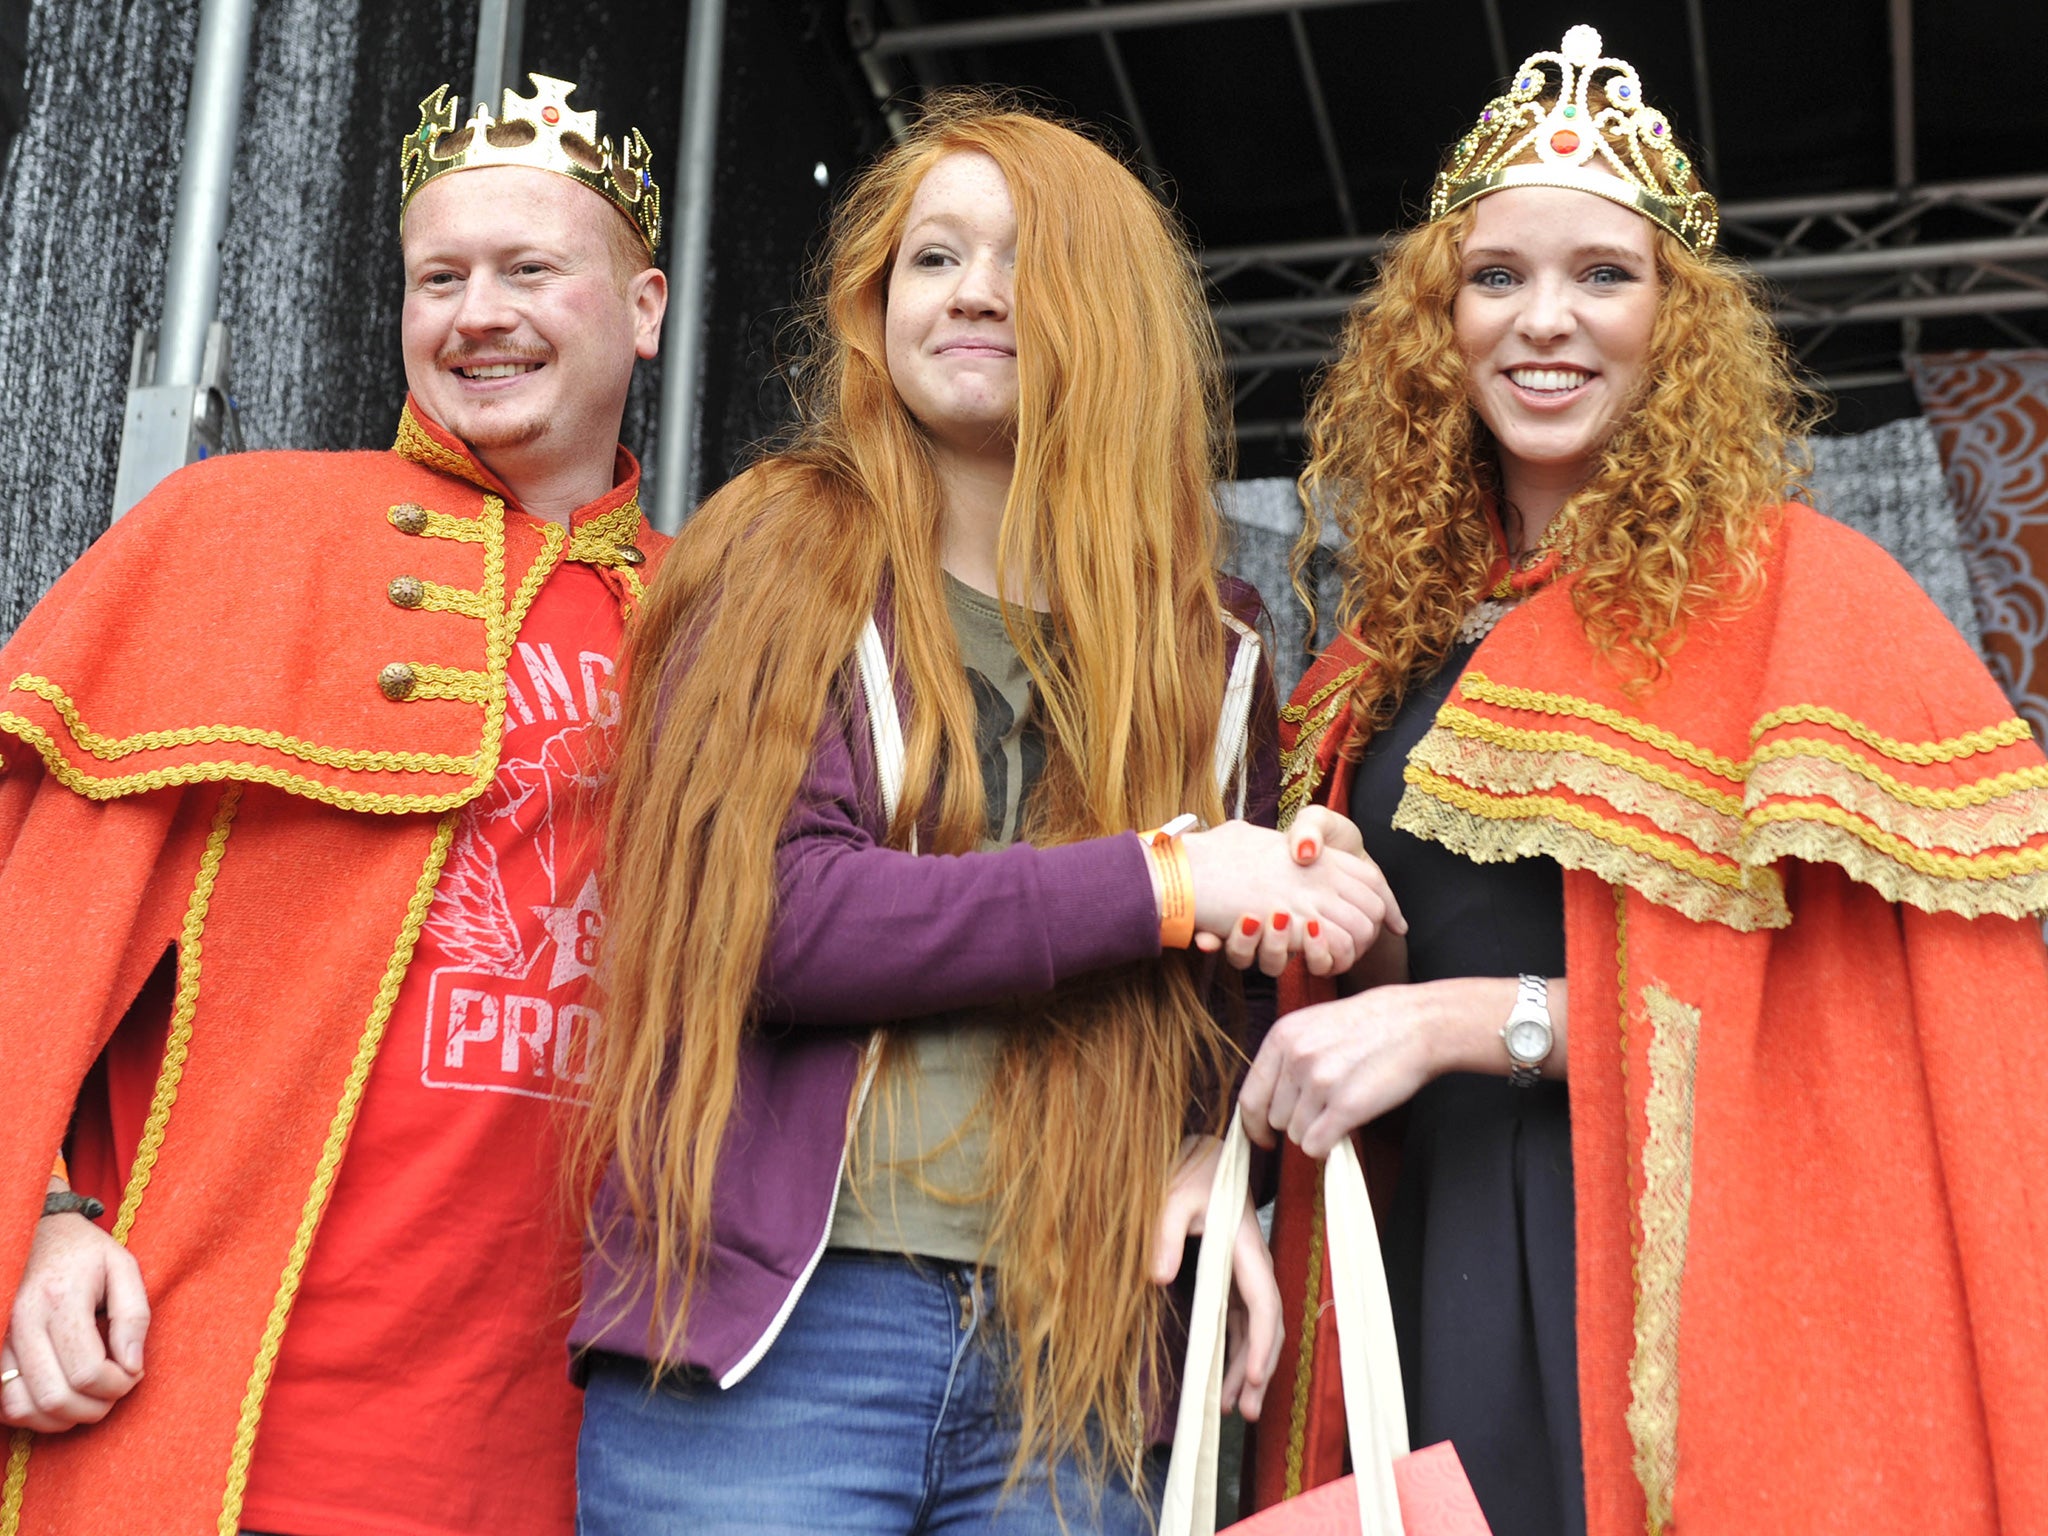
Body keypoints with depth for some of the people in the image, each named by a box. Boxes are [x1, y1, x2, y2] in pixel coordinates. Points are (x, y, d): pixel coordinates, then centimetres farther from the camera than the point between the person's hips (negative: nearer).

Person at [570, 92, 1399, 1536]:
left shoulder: (1209, 651, 12)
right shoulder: (783, 559, 3)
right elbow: (764, 914, -12)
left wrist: (1218, 1159, -2)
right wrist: (1159, 880, -14)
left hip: (1077, 1365, 3)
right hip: (771, 1337, -3)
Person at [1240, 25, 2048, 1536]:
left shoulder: (1796, 591, -5)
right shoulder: (1398, 647, 12)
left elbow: (1868, 994, -12)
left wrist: (1463, 1019, -16)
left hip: (1700, 1280, -4)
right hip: (1432, 1282, 5)